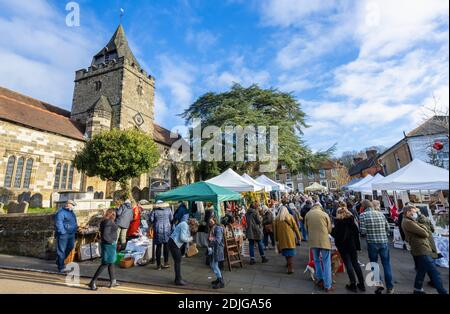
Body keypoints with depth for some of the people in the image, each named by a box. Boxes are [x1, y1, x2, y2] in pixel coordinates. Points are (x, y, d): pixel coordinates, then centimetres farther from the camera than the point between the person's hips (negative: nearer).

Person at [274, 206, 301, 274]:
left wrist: (276, 239, 12)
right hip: (290, 237, -1)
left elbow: (275, 230, 4)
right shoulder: (290, 217, -3)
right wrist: (299, 236, 8)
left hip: (281, 238, 2)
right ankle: (290, 268, 4)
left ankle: (289, 264, 31)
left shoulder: (277, 219, 1)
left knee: (286, 252, 16)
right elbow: (295, 227, -1)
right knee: (290, 252, 6)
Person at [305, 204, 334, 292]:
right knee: (326, 263, 7)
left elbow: (306, 228, 8)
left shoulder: (307, 214, 1)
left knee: (317, 260, 21)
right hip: (324, 240, -2)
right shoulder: (325, 214, -5)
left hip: (313, 241, 3)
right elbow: (329, 229, 3)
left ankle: (320, 279, 27)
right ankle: (327, 286, 12)